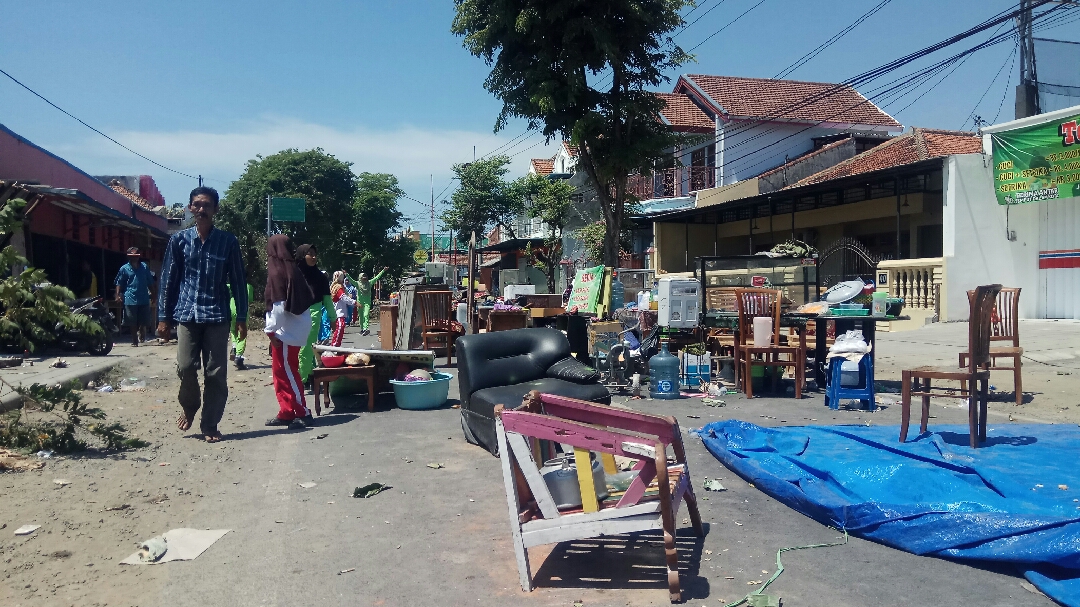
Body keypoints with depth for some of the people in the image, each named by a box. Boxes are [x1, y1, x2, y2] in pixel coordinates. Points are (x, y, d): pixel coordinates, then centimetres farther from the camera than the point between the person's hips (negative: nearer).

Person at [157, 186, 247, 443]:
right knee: (186, 367, -5)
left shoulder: (228, 241, 2)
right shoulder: (179, 240, 5)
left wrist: (241, 319, 0)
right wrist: (164, 317, 3)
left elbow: (238, 281, 4)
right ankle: (188, 408, 25)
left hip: (217, 316, 0)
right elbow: (168, 279, 7)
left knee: (216, 373, 1)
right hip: (187, 314, 1)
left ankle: (210, 425, 12)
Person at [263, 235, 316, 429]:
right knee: (283, 372, 14)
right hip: (294, 330, 9)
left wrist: (271, 330, -11)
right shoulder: (293, 270, 9)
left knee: (286, 373, -2)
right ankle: (287, 412, 18)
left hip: (286, 333, -9)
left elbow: (278, 305, -18)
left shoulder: (277, 272, -14)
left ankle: (303, 413, 1)